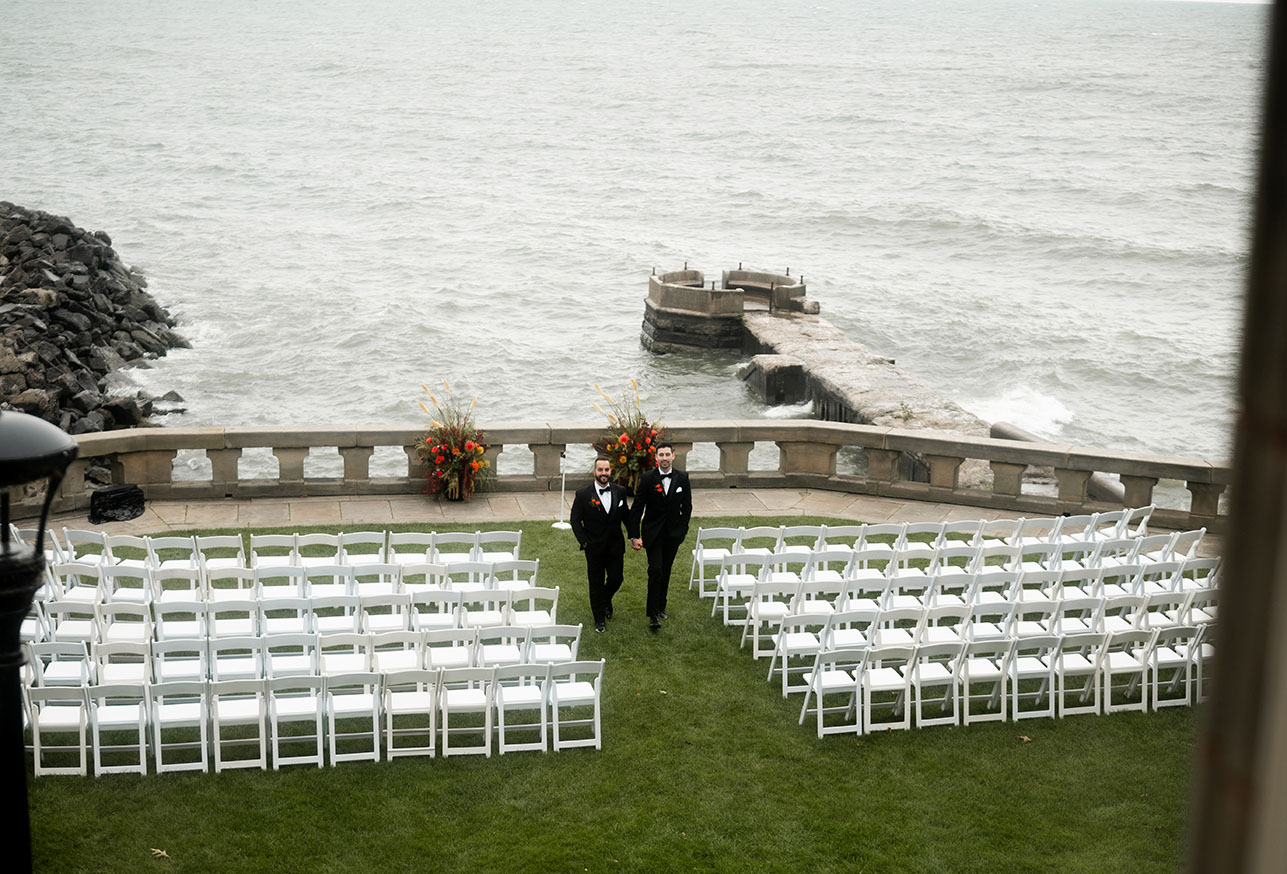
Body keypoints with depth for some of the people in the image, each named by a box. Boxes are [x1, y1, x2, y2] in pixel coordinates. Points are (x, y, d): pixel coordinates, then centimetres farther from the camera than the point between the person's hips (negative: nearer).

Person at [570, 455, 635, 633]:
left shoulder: (620, 492, 1)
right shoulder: (583, 495, -9)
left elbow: (626, 516, 10)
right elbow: (575, 521, -4)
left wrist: (633, 535, 1)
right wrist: (584, 542, -11)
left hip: (615, 546, 2)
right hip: (594, 548, -2)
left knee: (616, 579, 7)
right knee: (596, 583, 7)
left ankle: (606, 600, 42)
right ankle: (599, 619, 22)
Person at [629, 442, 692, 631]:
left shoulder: (682, 478, -1)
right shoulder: (647, 479, -8)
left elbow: (687, 506, 7)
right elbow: (637, 508, -7)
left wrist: (683, 530, 2)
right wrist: (634, 535, -11)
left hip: (673, 533, 3)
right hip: (653, 533, -3)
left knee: (665, 571, 13)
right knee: (655, 570, -13)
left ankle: (661, 606, 29)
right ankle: (653, 615, -11)